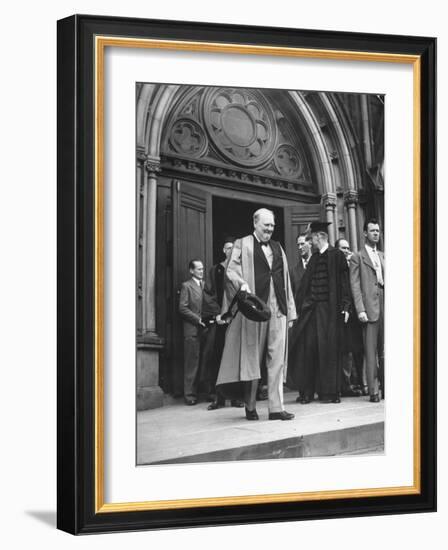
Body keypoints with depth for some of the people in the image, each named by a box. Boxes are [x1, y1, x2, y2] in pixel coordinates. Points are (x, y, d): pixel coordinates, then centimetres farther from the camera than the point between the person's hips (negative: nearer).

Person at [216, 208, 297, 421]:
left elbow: (285, 281, 18)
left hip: (277, 309, 4)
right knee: (252, 358, 2)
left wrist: (290, 311, 12)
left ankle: (276, 407, -3)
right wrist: (242, 284, -27)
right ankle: (250, 406, 12)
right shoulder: (242, 245, 5)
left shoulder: (278, 248, 18)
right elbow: (231, 271, -6)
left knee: (277, 359, -2)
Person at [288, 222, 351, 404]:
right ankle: (307, 391, 7)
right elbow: (305, 284, 15)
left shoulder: (336, 256, -2)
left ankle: (329, 392, 7)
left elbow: (343, 283, -5)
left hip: (329, 308, -5)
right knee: (308, 346, 1)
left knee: (329, 348, -1)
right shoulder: (314, 258, 15)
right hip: (311, 307, 5)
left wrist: (345, 307, -12)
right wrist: (300, 306, 8)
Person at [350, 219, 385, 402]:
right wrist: (360, 310, -13)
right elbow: (355, 285, -4)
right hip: (370, 308, -5)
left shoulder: (382, 256, 20)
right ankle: (373, 391, -3)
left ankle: (385, 387, 14)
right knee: (371, 352, -5)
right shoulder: (357, 257, 2)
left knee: (385, 351, 8)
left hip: (385, 305, 5)